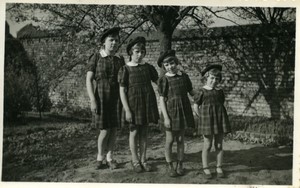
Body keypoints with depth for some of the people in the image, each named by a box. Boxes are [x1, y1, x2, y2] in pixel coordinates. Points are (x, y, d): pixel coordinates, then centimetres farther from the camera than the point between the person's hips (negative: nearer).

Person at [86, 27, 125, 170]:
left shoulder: (120, 60, 6)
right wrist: (93, 101, -16)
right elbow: (89, 80, -9)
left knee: (113, 128, 5)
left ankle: (109, 157, 19)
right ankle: (100, 158, 14)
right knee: (105, 130, -6)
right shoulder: (95, 58, -6)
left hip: (117, 98, 4)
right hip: (102, 97, -4)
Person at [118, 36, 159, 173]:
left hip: (147, 102, 3)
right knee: (134, 132, 5)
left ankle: (143, 159, 20)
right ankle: (135, 160, 18)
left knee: (144, 132, 10)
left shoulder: (148, 67, 4)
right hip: (133, 102, -3)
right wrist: (127, 110, -13)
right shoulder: (125, 69, -6)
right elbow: (122, 91, -8)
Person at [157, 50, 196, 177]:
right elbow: (162, 99, -9)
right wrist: (166, 117, -14)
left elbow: (191, 92, 13)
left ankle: (180, 165, 21)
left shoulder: (184, 76, 3)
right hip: (170, 111, -3)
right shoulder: (164, 80, -7)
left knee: (180, 139, 10)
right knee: (170, 140, 4)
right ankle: (169, 166, 18)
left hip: (183, 110, 3)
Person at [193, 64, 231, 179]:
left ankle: (219, 168, 16)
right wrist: (203, 118, -3)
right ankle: (205, 168, 12)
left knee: (219, 145, 6)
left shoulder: (220, 92, 8)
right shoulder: (202, 92, -3)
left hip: (219, 120, 4)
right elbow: (195, 107, 1)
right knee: (207, 145, 1)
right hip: (207, 121, -4)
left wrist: (221, 118, 5)